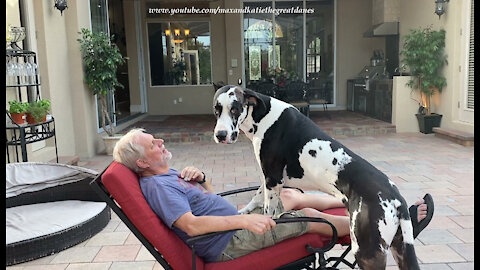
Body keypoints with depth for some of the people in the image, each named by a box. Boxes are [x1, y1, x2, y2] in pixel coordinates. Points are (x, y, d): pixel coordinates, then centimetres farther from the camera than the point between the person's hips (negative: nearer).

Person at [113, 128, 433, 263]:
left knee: (291, 195, 9)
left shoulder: (168, 176, 12)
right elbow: (190, 225, -31)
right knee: (309, 216, -6)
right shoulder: (157, 185, -20)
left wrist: (200, 179, -3)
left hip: (233, 228, 10)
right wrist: (244, 220, -35)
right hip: (228, 245, -10)